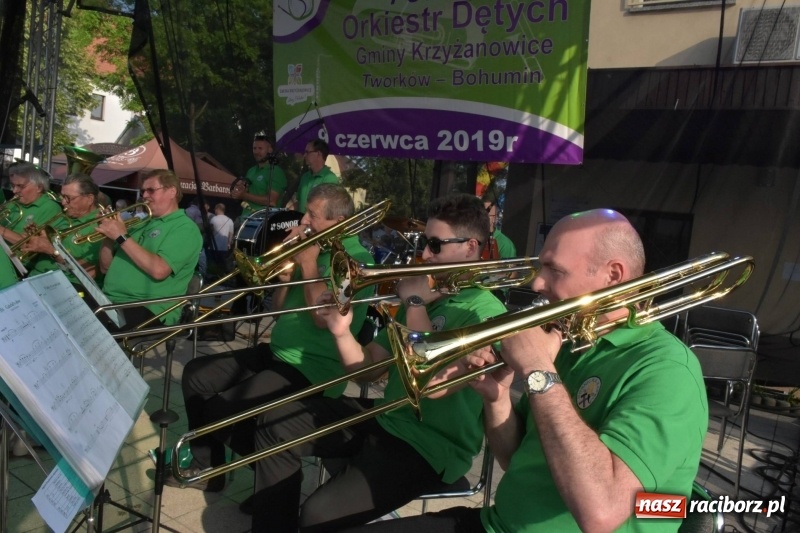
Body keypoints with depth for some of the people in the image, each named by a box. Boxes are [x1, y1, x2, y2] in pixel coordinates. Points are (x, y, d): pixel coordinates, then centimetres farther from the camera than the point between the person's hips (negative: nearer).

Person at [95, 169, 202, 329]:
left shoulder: (185, 228, -3)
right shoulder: (141, 226, 22)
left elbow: (159, 270, -19)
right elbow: (106, 268, 23)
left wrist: (122, 237, -12)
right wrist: (109, 234, 6)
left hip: (147, 309, -8)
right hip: (109, 302, 8)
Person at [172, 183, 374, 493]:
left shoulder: (356, 261, -14)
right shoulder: (315, 250, 11)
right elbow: (278, 307, 14)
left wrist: (308, 264, -15)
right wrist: (290, 263, -2)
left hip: (310, 370, -9)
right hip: (277, 353, 10)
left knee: (221, 409, -21)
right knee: (195, 374, 7)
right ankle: (205, 466, 15)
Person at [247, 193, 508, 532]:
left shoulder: (486, 312, -15)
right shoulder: (427, 298, 10)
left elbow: (434, 383, -30)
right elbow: (366, 367, 8)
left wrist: (415, 303, -21)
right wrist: (342, 332, -12)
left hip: (430, 446, -8)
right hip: (386, 419, 9)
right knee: (276, 421, 4)